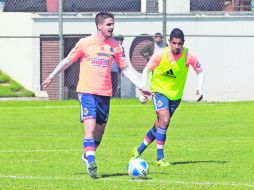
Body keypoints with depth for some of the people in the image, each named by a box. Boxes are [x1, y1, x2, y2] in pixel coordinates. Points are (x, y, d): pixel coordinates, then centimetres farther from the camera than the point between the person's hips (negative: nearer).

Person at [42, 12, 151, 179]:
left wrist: (140, 86, 3)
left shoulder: (115, 45, 6)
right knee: (90, 128, -18)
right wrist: (51, 77, 12)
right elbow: (68, 61, 7)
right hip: (87, 92, -4)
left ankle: (88, 155, 35)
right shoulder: (85, 43, -4)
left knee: (100, 130, 12)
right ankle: (91, 163, -20)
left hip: (105, 94, 4)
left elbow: (126, 68, 11)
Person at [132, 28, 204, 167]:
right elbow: (147, 70, -4)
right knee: (164, 120, -23)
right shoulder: (160, 55, -18)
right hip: (159, 90, -3)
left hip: (176, 94, 3)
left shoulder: (189, 56, -15)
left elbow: (199, 72, -1)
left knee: (159, 126, 9)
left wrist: (200, 89, -16)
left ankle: (139, 150, 30)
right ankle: (160, 158, -16)